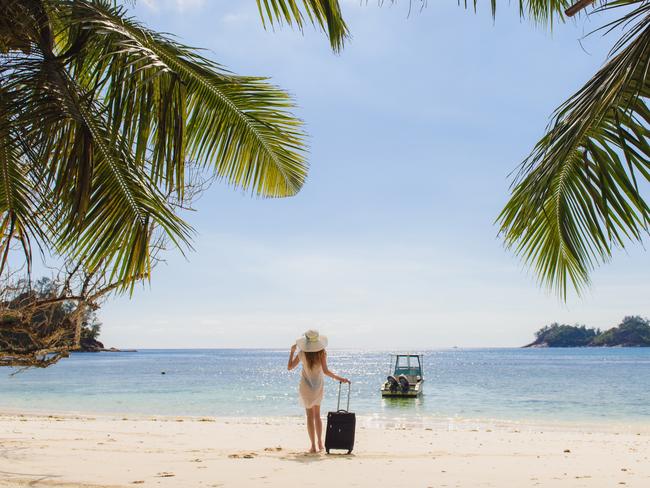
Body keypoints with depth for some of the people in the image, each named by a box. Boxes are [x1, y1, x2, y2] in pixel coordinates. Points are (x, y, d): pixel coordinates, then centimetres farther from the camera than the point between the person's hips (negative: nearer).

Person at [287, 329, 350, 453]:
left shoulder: (302, 353, -12)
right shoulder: (322, 353, -12)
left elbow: (289, 367, -2)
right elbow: (325, 371, -19)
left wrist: (292, 351, 6)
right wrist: (339, 378, -12)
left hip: (306, 386, -2)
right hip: (318, 386, 2)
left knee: (310, 416, 4)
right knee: (317, 415, 19)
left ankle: (313, 445, 1)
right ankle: (320, 443, 21)